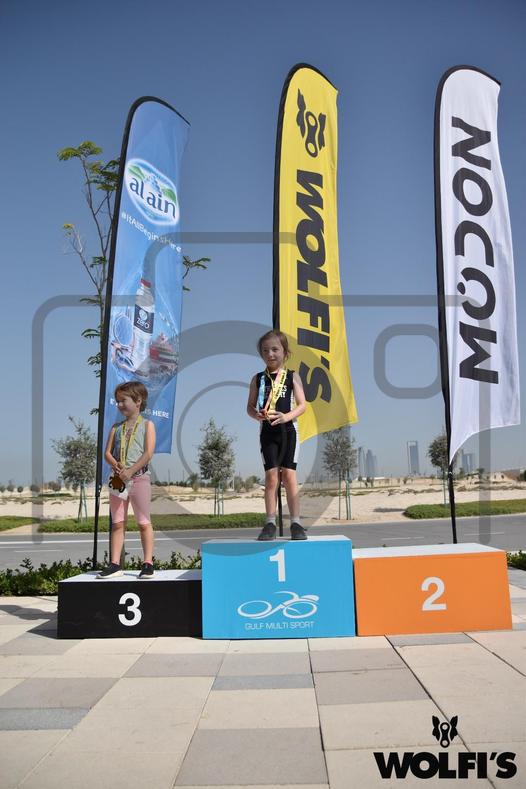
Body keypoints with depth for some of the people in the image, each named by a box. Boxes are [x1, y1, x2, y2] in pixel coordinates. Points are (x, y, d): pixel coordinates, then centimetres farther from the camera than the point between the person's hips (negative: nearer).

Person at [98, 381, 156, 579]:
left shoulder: (147, 425, 2)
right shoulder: (116, 427, 14)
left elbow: (148, 453, -9)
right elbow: (107, 453, 6)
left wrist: (130, 471, -17)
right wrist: (117, 466, -14)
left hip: (139, 477, -4)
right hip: (117, 479, 4)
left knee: (143, 522, -1)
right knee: (117, 523, 5)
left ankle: (148, 563, 3)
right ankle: (115, 564, 9)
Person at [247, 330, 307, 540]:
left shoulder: (292, 377, 4)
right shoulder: (258, 379, 8)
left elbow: (301, 404, -2)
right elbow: (250, 406, 8)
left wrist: (286, 417, -19)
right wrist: (257, 415, -14)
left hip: (288, 430, -1)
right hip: (267, 431, 1)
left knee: (289, 474, -2)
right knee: (271, 475, -2)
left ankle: (295, 522, 4)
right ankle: (270, 523, 4)